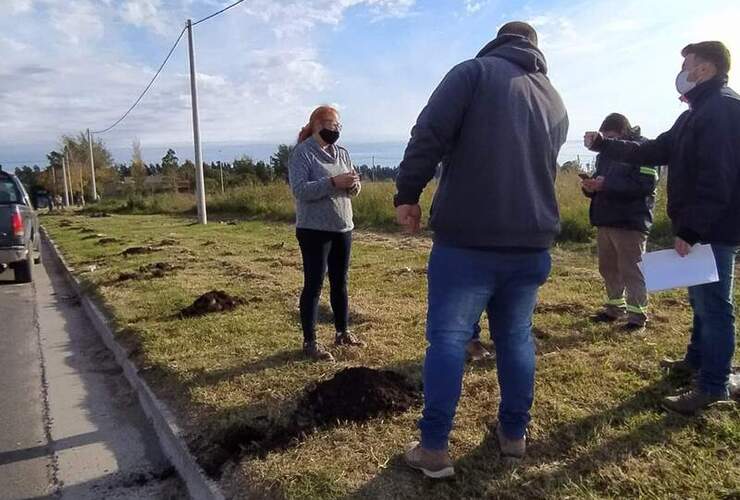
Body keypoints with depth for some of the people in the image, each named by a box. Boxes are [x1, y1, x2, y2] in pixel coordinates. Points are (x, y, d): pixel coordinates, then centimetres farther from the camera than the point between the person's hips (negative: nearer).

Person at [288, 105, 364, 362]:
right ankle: (310, 341, 6)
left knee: (340, 282, 14)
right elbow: (300, 189, -19)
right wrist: (334, 183, -26)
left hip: (342, 228, 7)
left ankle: (342, 332, 27)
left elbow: (352, 190, 13)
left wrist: (353, 184, -12)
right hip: (314, 230, -7)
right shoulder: (302, 153, -8)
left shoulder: (342, 153, 12)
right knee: (314, 284, -3)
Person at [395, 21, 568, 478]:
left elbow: (430, 134, -12)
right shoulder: (555, 102, 18)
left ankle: (434, 448, 7)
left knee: (447, 338, 1)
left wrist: (408, 193, -6)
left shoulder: (474, 71, -1)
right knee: (516, 337, 16)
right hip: (531, 242, 6)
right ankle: (514, 433, 27)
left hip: (467, 239, -5)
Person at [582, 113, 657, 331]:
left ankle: (637, 315, 6)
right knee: (608, 268, 13)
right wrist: (590, 186, -2)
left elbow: (645, 185, -20)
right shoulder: (605, 153, 15)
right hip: (605, 221, 8)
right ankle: (615, 308, 25)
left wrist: (606, 184, -24)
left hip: (630, 223, -7)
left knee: (631, 270, -3)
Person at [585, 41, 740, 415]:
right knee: (702, 299, 20)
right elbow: (654, 152, 23)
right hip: (700, 228, 10)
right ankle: (698, 359, 35)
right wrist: (603, 144, 20)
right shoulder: (696, 114, 18)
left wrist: (690, 230, -25)